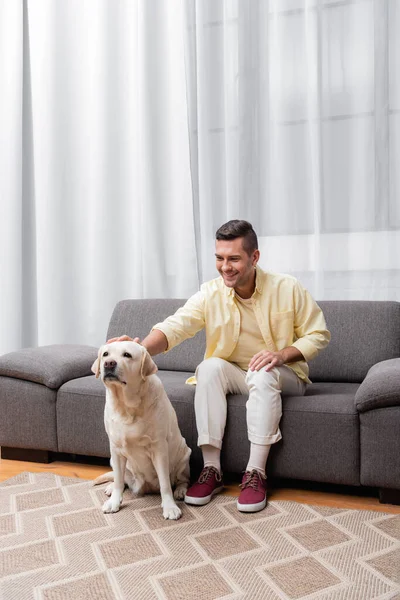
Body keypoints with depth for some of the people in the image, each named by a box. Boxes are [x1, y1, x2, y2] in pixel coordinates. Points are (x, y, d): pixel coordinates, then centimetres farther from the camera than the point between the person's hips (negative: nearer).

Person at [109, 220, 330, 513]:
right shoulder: (210, 294, -12)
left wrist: (282, 354, -25)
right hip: (233, 374, 2)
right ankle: (212, 469, -25)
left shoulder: (288, 289, -14)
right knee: (209, 366, -29)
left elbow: (318, 334, -7)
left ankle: (256, 473, -27)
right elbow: (174, 326, -26)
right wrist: (140, 348, -46)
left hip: (283, 375, -2)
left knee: (263, 375, -35)